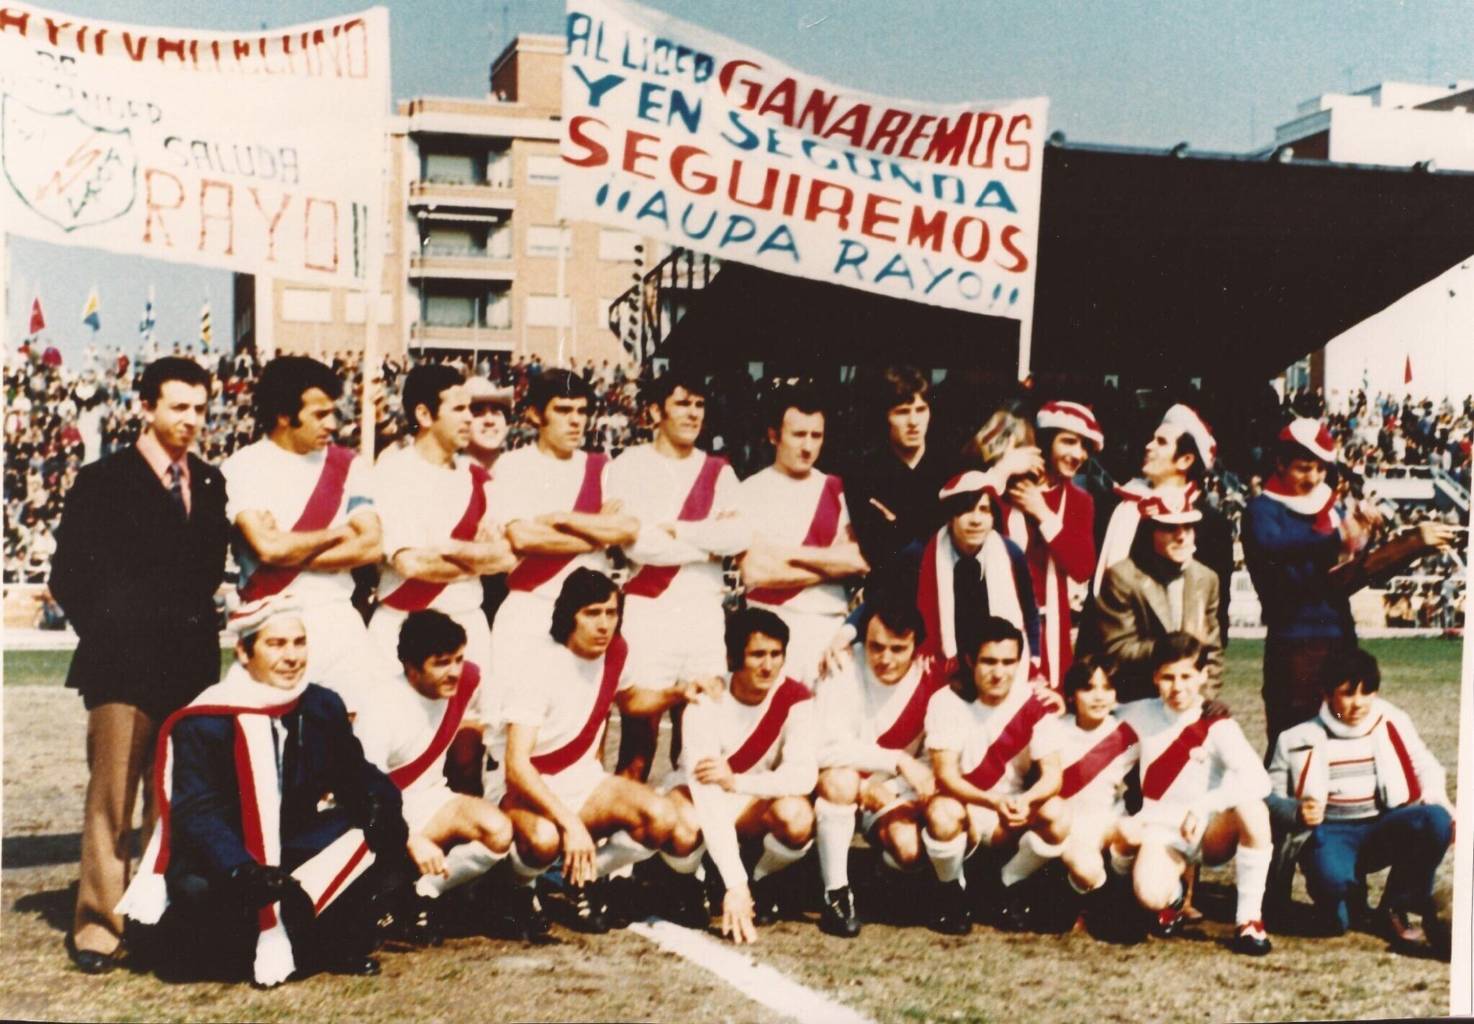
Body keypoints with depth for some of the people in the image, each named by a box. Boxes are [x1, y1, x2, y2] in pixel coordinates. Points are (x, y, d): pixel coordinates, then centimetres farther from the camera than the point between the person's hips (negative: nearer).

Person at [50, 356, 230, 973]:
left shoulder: (210, 483, 13)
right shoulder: (103, 481, 0)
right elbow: (68, 575, 0)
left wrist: (200, 628, 7)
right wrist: (108, 635, -3)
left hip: (193, 664, 4)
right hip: (125, 666, -4)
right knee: (113, 793, -5)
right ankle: (98, 922, 4)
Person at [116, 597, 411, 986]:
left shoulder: (324, 707, 1)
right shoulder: (202, 722, -16)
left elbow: (354, 774, 4)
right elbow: (196, 813, -24)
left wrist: (380, 802, -22)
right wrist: (242, 871, -41)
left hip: (294, 846, 5)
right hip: (219, 859, -5)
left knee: (385, 836, -16)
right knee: (199, 892, -38)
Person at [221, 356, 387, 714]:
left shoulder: (347, 465, 6)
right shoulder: (242, 468, -3)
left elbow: (372, 546, -3)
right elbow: (268, 547, -15)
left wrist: (291, 553, -9)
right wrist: (338, 534, -2)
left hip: (337, 620, 3)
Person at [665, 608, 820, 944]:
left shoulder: (795, 698, -18)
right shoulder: (706, 702, -25)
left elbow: (804, 775, -29)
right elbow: (707, 793, -34)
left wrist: (736, 781, -42)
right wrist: (734, 885, -42)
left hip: (758, 803, 2)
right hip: (702, 799, -2)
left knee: (797, 816, -33)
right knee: (683, 826, -37)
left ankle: (762, 881, 1)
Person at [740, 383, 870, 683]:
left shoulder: (836, 490, 11)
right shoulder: (752, 490, 0)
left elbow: (860, 559, 1)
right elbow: (755, 572, -9)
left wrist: (793, 553, -8)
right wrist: (831, 564, -4)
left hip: (829, 623, 3)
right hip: (769, 624, -3)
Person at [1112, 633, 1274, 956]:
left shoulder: (1217, 726, -10)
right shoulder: (1140, 715, 1)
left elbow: (1257, 779, -26)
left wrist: (1204, 806, -37)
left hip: (1211, 833, -1)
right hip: (1161, 832, 1)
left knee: (1251, 808, -34)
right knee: (1150, 896, -33)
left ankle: (1249, 918, -19)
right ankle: (1173, 895, 9)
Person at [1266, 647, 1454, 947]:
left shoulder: (1394, 725, 9)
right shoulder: (1299, 739, 3)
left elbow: (1426, 768, 13)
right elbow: (1271, 795, 4)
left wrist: (1438, 804, -8)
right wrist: (1297, 812, -18)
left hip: (1382, 831, 3)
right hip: (1330, 834, -3)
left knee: (1435, 821, -30)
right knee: (1330, 877, -38)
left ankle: (1397, 908, -5)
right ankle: (1341, 896, 5)